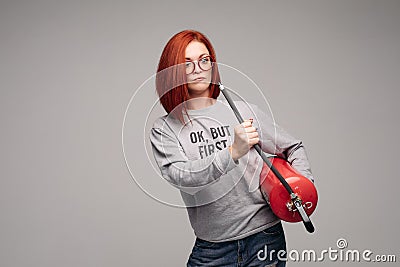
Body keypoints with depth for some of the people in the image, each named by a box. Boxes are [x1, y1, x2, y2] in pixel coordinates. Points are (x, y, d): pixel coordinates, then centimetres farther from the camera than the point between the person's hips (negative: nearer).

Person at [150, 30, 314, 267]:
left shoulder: (244, 112, 1)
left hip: (264, 238, 1)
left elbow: (293, 148, 11)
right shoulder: (164, 130, -1)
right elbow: (180, 176, -18)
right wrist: (233, 152, -29)